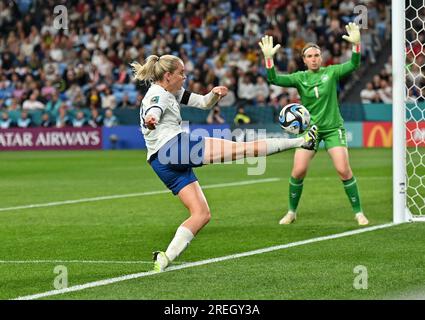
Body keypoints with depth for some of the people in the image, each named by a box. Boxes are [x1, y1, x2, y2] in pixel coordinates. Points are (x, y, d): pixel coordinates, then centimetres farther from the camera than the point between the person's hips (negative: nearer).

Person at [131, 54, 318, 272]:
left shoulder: (171, 92, 22)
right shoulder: (157, 95, -7)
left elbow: (204, 103, 23)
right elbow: (153, 113, -31)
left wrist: (214, 94, 0)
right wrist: (150, 121, -55)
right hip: (174, 147, -10)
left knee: (201, 214, 7)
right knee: (242, 148, -8)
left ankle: (165, 258, -8)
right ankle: (301, 141, -6)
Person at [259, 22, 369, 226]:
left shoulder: (331, 72, -2)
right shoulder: (299, 78, 0)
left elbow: (353, 65, -16)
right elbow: (274, 79, -12)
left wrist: (356, 45, -32)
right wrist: (268, 58, -27)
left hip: (333, 128, -1)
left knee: (343, 170, -13)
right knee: (298, 171, -8)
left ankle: (358, 212, 0)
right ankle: (292, 212, 12)